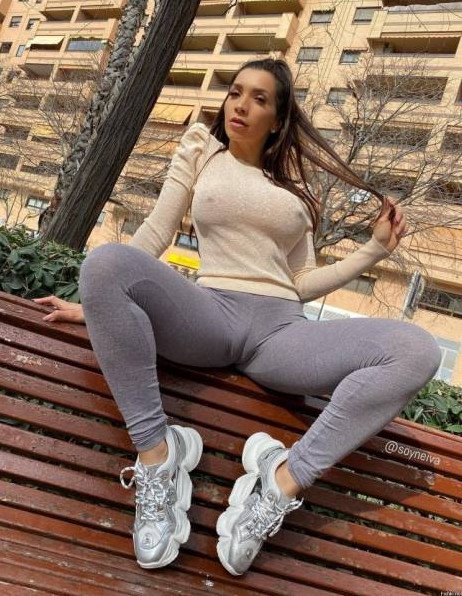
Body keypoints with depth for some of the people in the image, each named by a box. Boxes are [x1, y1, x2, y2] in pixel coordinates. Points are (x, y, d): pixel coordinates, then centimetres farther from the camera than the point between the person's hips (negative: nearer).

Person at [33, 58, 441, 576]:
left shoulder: (294, 187, 22)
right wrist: (98, 302, 6)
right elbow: (154, 234, 12)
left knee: (417, 351, -22)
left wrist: (374, 249, 11)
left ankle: (283, 480, -25)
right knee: (105, 261, -32)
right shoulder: (202, 152, 18)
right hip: (209, 316, -1)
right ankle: (157, 455, -25)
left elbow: (301, 284, 16)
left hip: (280, 331, 2)